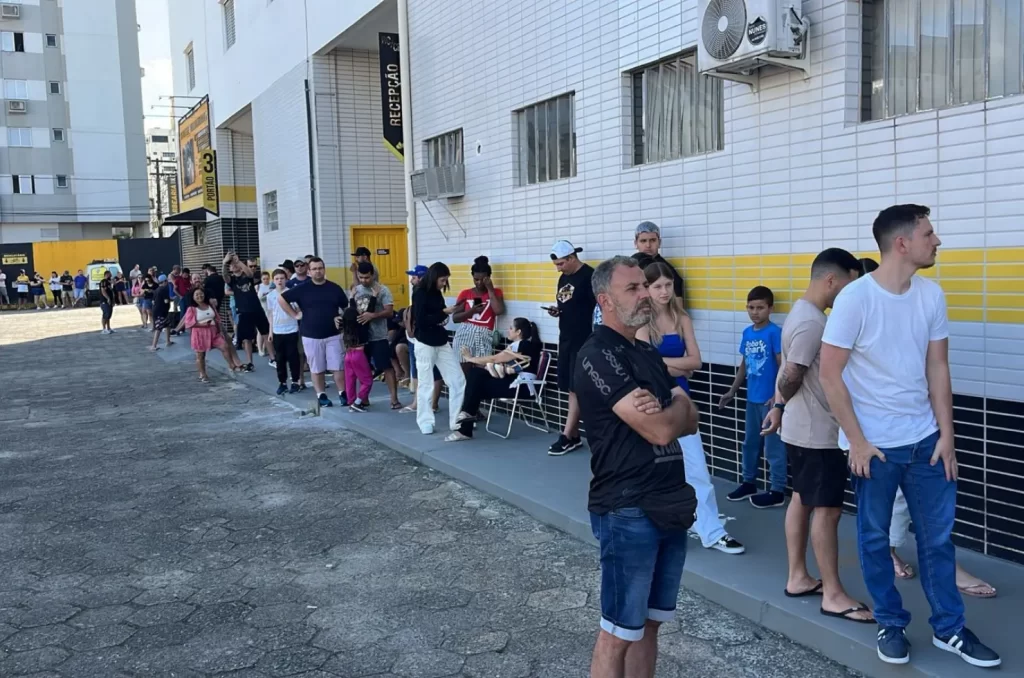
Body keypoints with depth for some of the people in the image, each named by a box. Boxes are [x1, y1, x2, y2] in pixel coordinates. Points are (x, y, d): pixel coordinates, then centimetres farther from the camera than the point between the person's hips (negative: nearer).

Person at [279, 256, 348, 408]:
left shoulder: (335, 288, 3)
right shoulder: (302, 289, -2)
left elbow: (347, 307, 11)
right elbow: (281, 299, 4)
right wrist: (294, 315, 0)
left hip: (333, 335, 0)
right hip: (311, 336, 0)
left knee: (338, 367, 0)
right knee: (317, 369, 7)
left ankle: (343, 394, 11)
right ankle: (321, 396, 18)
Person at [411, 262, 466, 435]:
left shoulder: (437, 293, 11)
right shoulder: (420, 293, -11)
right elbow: (420, 320, -21)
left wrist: (445, 316, -2)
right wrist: (443, 312, -18)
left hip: (442, 343, 7)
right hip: (425, 344, -7)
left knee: (458, 380, 2)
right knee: (425, 384, 3)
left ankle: (457, 421, 8)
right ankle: (425, 423, 14)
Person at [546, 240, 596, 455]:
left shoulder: (589, 276, -12)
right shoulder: (563, 278, 14)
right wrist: (556, 311, 2)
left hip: (584, 341, -8)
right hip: (566, 339, 8)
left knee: (577, 389, -5)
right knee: (571, 388, 10)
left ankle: (566, 437, -2)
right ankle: (575, 436, 17)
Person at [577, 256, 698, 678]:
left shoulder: (648, 354, 14)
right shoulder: (598, 355, -14)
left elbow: (690, 423, 8)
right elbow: (660, 430, -20)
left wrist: (664, 411, -13)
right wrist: (678, 404, 1)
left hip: (669, 506, 8)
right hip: (628, 511, -8)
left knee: (650, 623, 16)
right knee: (620, 632, 3)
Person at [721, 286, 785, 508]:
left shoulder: (774, 333, -13)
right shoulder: (747, 333, 6)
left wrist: (777, 396, -19)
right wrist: (732, 391, 17)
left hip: (770, 399, -7)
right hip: (752, 398, 7)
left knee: (773, 445, 1)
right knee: (750, 442, 18)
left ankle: (778, 491, 11)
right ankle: (748, 483, 32)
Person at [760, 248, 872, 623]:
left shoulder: (801, 312, 11)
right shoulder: (813, 322, -22)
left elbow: (786, 374, 14)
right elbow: (791, 377, -23)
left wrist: (779, 407, 16)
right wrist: (782, 405, -4)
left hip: (802, 429, 10)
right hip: (817, 432, -10)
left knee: (802, 499, 15)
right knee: (827, 509, -3)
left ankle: (797, 578, 25)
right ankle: (833, 594, 6)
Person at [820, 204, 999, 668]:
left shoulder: (931, 295, 1)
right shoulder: (855, 298, -15)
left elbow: (937, 368, 6)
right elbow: (830, 374, -12)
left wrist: (946, 436, 2)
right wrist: (857, 442, -12)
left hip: (925, 439, 5)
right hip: (874, 443, -4)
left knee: (938, 537, 13)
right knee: (875, 538, 9)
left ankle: (948, 629, 28)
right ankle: (891, 625, 27)